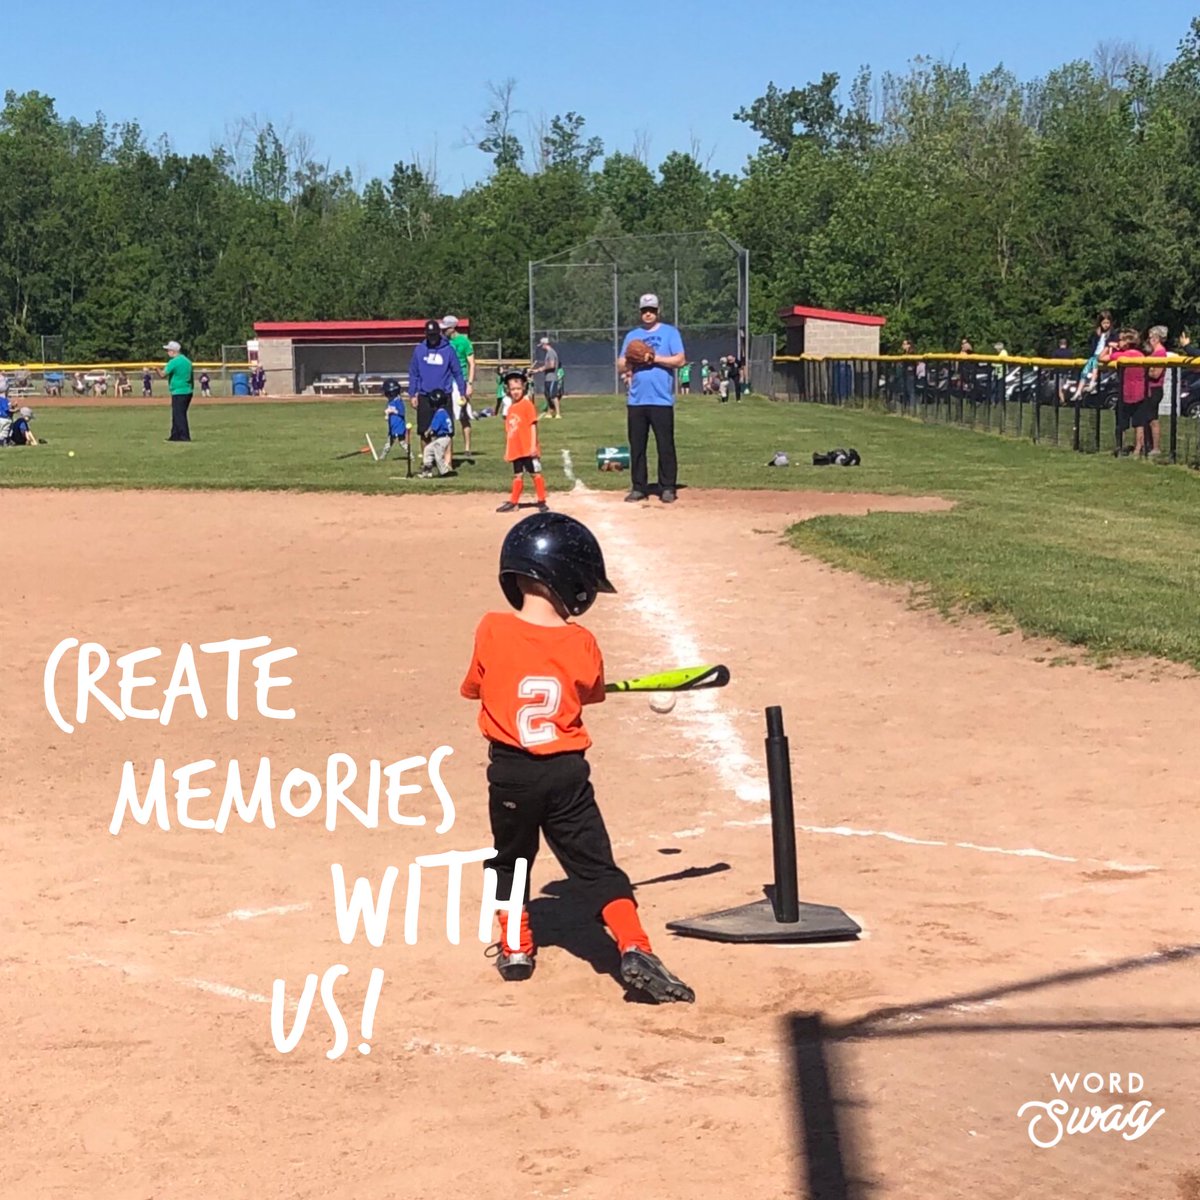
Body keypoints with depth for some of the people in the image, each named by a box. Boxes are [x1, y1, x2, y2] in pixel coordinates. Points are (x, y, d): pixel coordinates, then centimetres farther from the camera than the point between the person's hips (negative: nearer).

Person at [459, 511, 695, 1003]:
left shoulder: (492, 630, -10)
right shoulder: (582, 644, -8)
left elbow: (474, 687, 6)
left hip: (510, 770, 0)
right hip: (567, 772, 0)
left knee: (510, 859, 23)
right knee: (595, 867, 4)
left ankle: (516, 948, 26)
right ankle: (634, 949, -8)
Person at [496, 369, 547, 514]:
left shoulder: (527, 404, -7)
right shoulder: (510, 408, 13)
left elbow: (533, 425, -10)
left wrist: (533, 445, -15)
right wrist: (507, 451, 17)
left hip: (528, 449, -6)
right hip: (515, 450, 6)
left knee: (536, 473, -1)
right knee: (517, 475, 13)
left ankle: (542, 502, 4)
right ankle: (513, 502, 19)